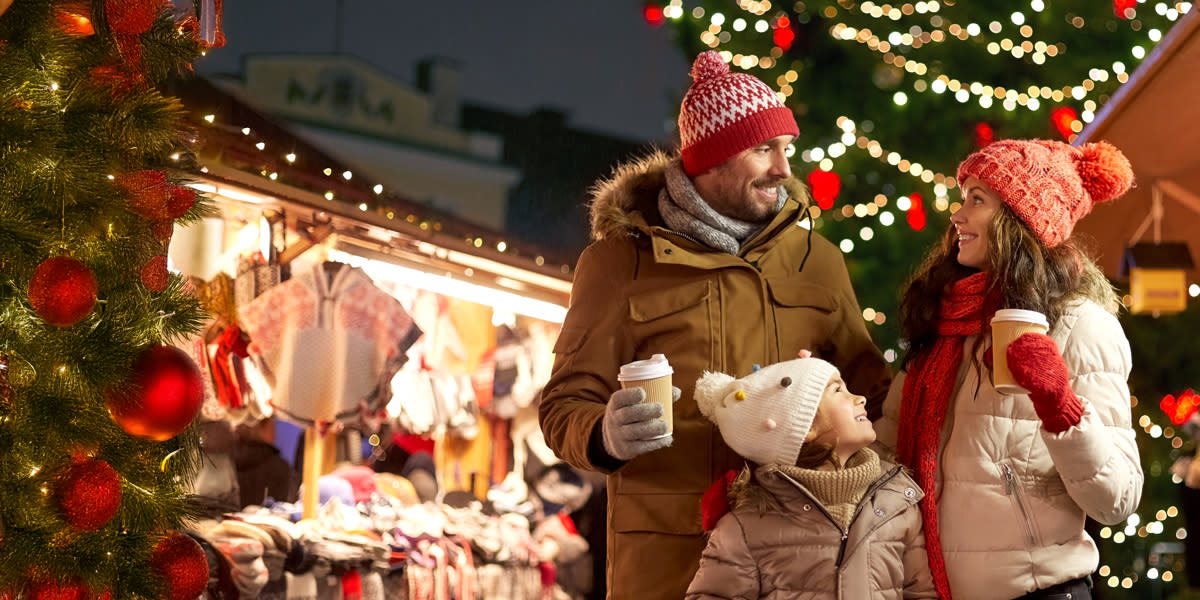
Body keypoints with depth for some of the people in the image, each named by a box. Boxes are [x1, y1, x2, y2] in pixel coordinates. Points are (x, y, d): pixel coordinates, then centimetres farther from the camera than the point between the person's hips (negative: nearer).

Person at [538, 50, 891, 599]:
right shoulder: (620, 260, 1)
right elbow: (566, 405, 1)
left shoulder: (815, 258, 9)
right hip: (667, 552, -2)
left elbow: (867, 386, 16)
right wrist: (607, 438, -22)